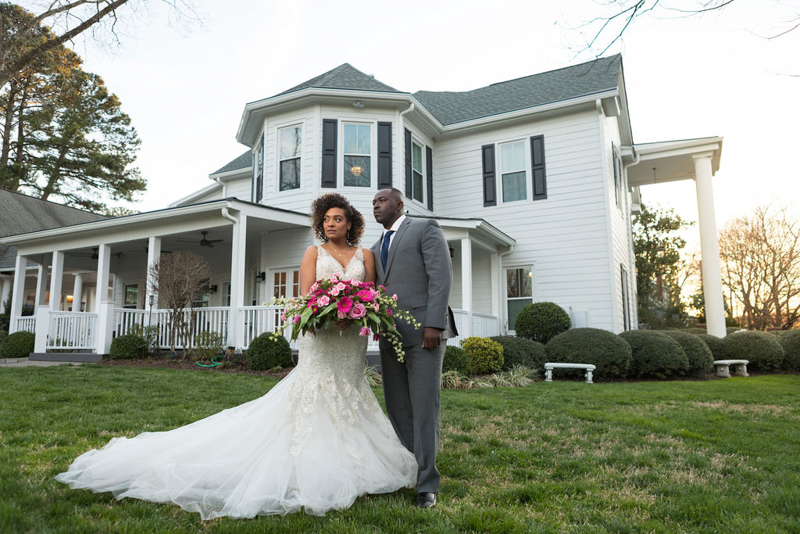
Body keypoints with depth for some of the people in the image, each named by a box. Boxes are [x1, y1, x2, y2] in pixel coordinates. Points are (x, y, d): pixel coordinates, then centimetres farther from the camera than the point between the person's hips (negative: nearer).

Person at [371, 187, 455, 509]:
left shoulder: (425, 229, 1)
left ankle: (427, 485, 4)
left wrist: (434, 325, -19)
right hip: (390, 336, 7)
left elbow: (441, 276, -10)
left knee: (424, 408, -5)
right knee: (398, 410, 8)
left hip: (422, 332, -6)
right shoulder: (376, 249, 22)